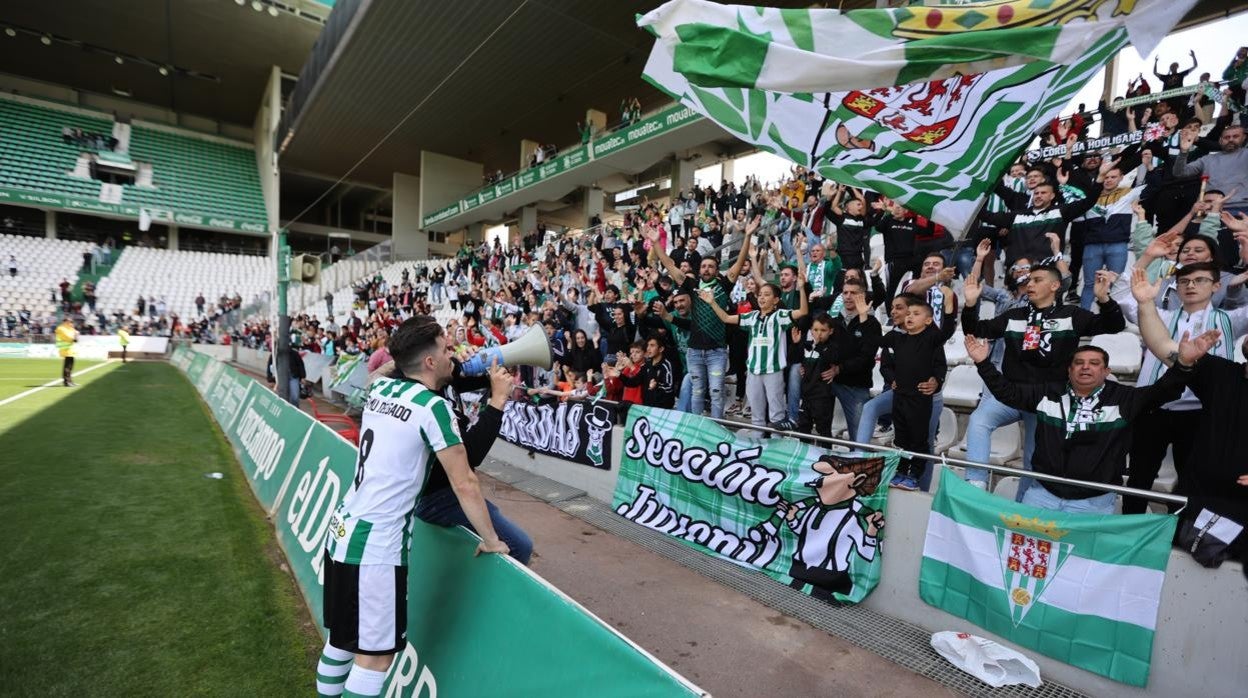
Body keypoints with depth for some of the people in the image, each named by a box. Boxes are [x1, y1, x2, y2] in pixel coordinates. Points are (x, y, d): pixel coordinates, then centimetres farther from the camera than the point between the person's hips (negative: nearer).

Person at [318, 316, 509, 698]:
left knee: (341, 641, 23)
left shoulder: (380, 387, 3)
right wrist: (491, 540, -4)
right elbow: (465, 484, -15)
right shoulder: (433, 406, -16)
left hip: (341, 530, 8)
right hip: (376, 545, -8)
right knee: (374, 655, 7)